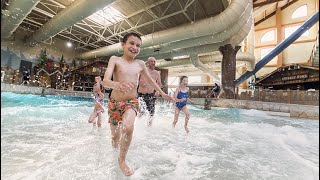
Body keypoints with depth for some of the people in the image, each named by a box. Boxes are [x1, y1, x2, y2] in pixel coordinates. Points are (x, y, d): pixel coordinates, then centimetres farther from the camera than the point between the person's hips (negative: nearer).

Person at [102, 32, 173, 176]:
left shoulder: (140, 64, 3)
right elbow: (105, 81, -19)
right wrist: (117, 84, -43)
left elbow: (150, 80, 17)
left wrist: (162, 93, 24)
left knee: (128, 128, -28)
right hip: (114, 103, 0)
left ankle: (122, 160, 2)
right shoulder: (115, 59, -6)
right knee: (115, 136, 14)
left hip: (132, 102, 1)